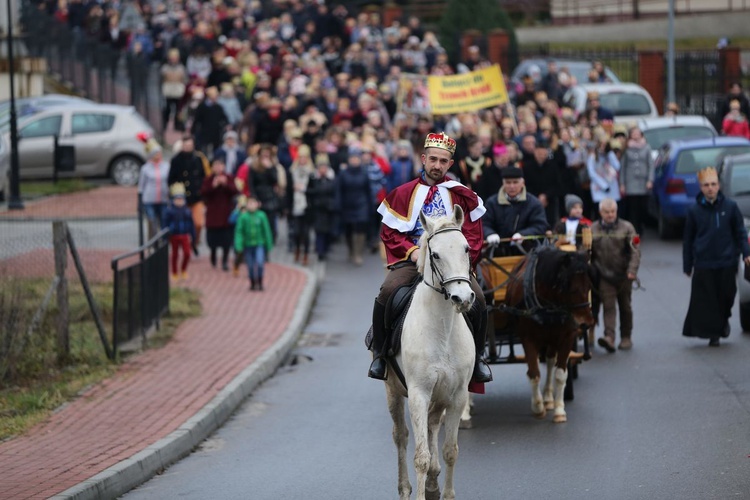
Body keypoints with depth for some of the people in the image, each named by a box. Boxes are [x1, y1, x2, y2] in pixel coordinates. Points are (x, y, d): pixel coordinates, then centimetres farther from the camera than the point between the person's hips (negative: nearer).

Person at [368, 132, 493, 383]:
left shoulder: (462, 195, 11)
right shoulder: (403, 193, 10)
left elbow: (473, 236, 10)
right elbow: (389, 232, 6)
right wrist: (412, 251, -10)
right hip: (412, 259, 0)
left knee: (477, 298, -24)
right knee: (387, 292, -29)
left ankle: (477, 357, -3)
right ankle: (379, 354, -11)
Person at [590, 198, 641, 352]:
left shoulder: (626, 228, -1)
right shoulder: (593, 229, 4)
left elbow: (635, 251, -8)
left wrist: (632, 270, -20)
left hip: (623, 276, 0)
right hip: (605, 276, 0)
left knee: (625, 307, 12)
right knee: (608, 306, -12)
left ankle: (626, 338, 24)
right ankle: (609, 338, -23)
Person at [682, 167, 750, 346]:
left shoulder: (730, 206, 0)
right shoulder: (694, 210, 0)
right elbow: (688, 239, 7)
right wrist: (687, 265, 7)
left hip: (727, 263, 0)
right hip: (703, 265, 0)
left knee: (726, 295, 8)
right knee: (706, 301, -2)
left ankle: (723, 319, 37)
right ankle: (713, 333, 8)